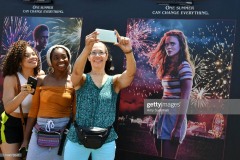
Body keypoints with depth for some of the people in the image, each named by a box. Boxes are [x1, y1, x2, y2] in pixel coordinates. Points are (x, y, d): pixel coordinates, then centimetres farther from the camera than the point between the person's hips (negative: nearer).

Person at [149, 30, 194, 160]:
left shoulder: (184, 66, -12)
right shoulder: (168, 65, 13)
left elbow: (185, 99, -17)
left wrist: (178, 127, -21)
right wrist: (157, 119, 11)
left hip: (174, 117, -8)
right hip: (162, 115, 8)